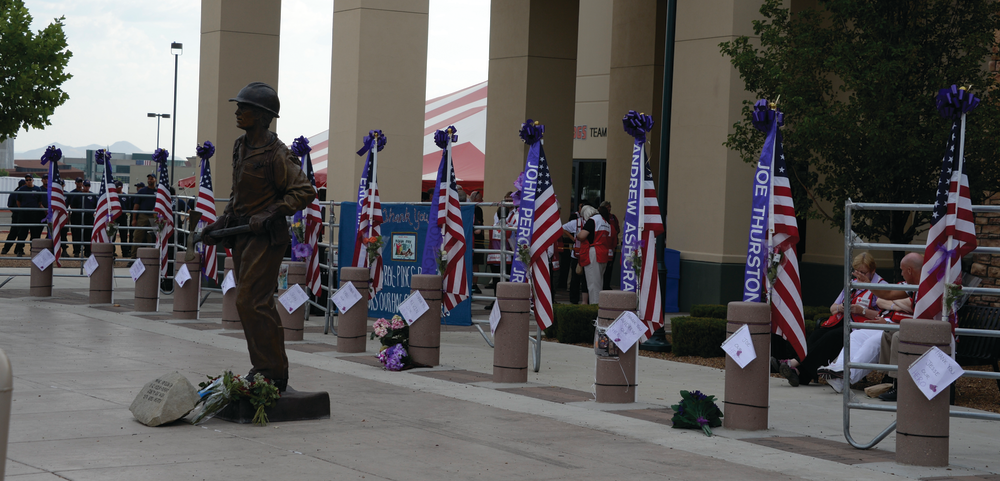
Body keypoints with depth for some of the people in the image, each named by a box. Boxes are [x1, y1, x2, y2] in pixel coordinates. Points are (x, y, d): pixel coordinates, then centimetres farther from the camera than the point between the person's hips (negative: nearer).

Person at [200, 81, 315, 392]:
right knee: (257, 304, 11)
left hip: (266, 237, -9)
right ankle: (264, 368, 19)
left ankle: (273, 372, -5)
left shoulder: (276, 153, -14)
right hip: (242, 235, 9)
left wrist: (270, 215, -20)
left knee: (250, 302, -12)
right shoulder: (240, 147, 12)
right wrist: (220, 224, 15)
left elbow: (304, 191, -15)